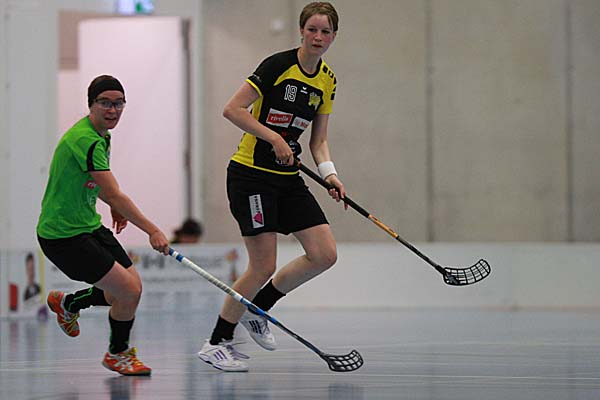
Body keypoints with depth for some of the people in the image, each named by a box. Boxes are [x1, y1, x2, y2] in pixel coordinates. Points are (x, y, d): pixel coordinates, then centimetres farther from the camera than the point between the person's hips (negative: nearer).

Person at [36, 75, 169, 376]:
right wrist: (152, 230, -29)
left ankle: (67, 304, 32)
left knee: (132, 289, 8)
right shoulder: (86, 140, -24)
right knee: (129, 291, -14)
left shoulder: (101, 136, 8)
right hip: (62, 236, -10)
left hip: (90, 226, 10)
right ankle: (117, 353, 12)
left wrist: (115, 207, 14)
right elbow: (114, 194, -28)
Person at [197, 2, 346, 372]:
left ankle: (257, 309, 17)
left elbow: (319, 140, 12)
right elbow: (232, 109, -16)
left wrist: (329, 173, -5)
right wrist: (274, 137, -20)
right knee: (264, 266, -10)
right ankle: (217, 344, 5)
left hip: (288, 177, 7)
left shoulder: (327, 80, 8)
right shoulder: (278, 65, -14)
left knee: (325, 255, -1)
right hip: (251, 174, -7)